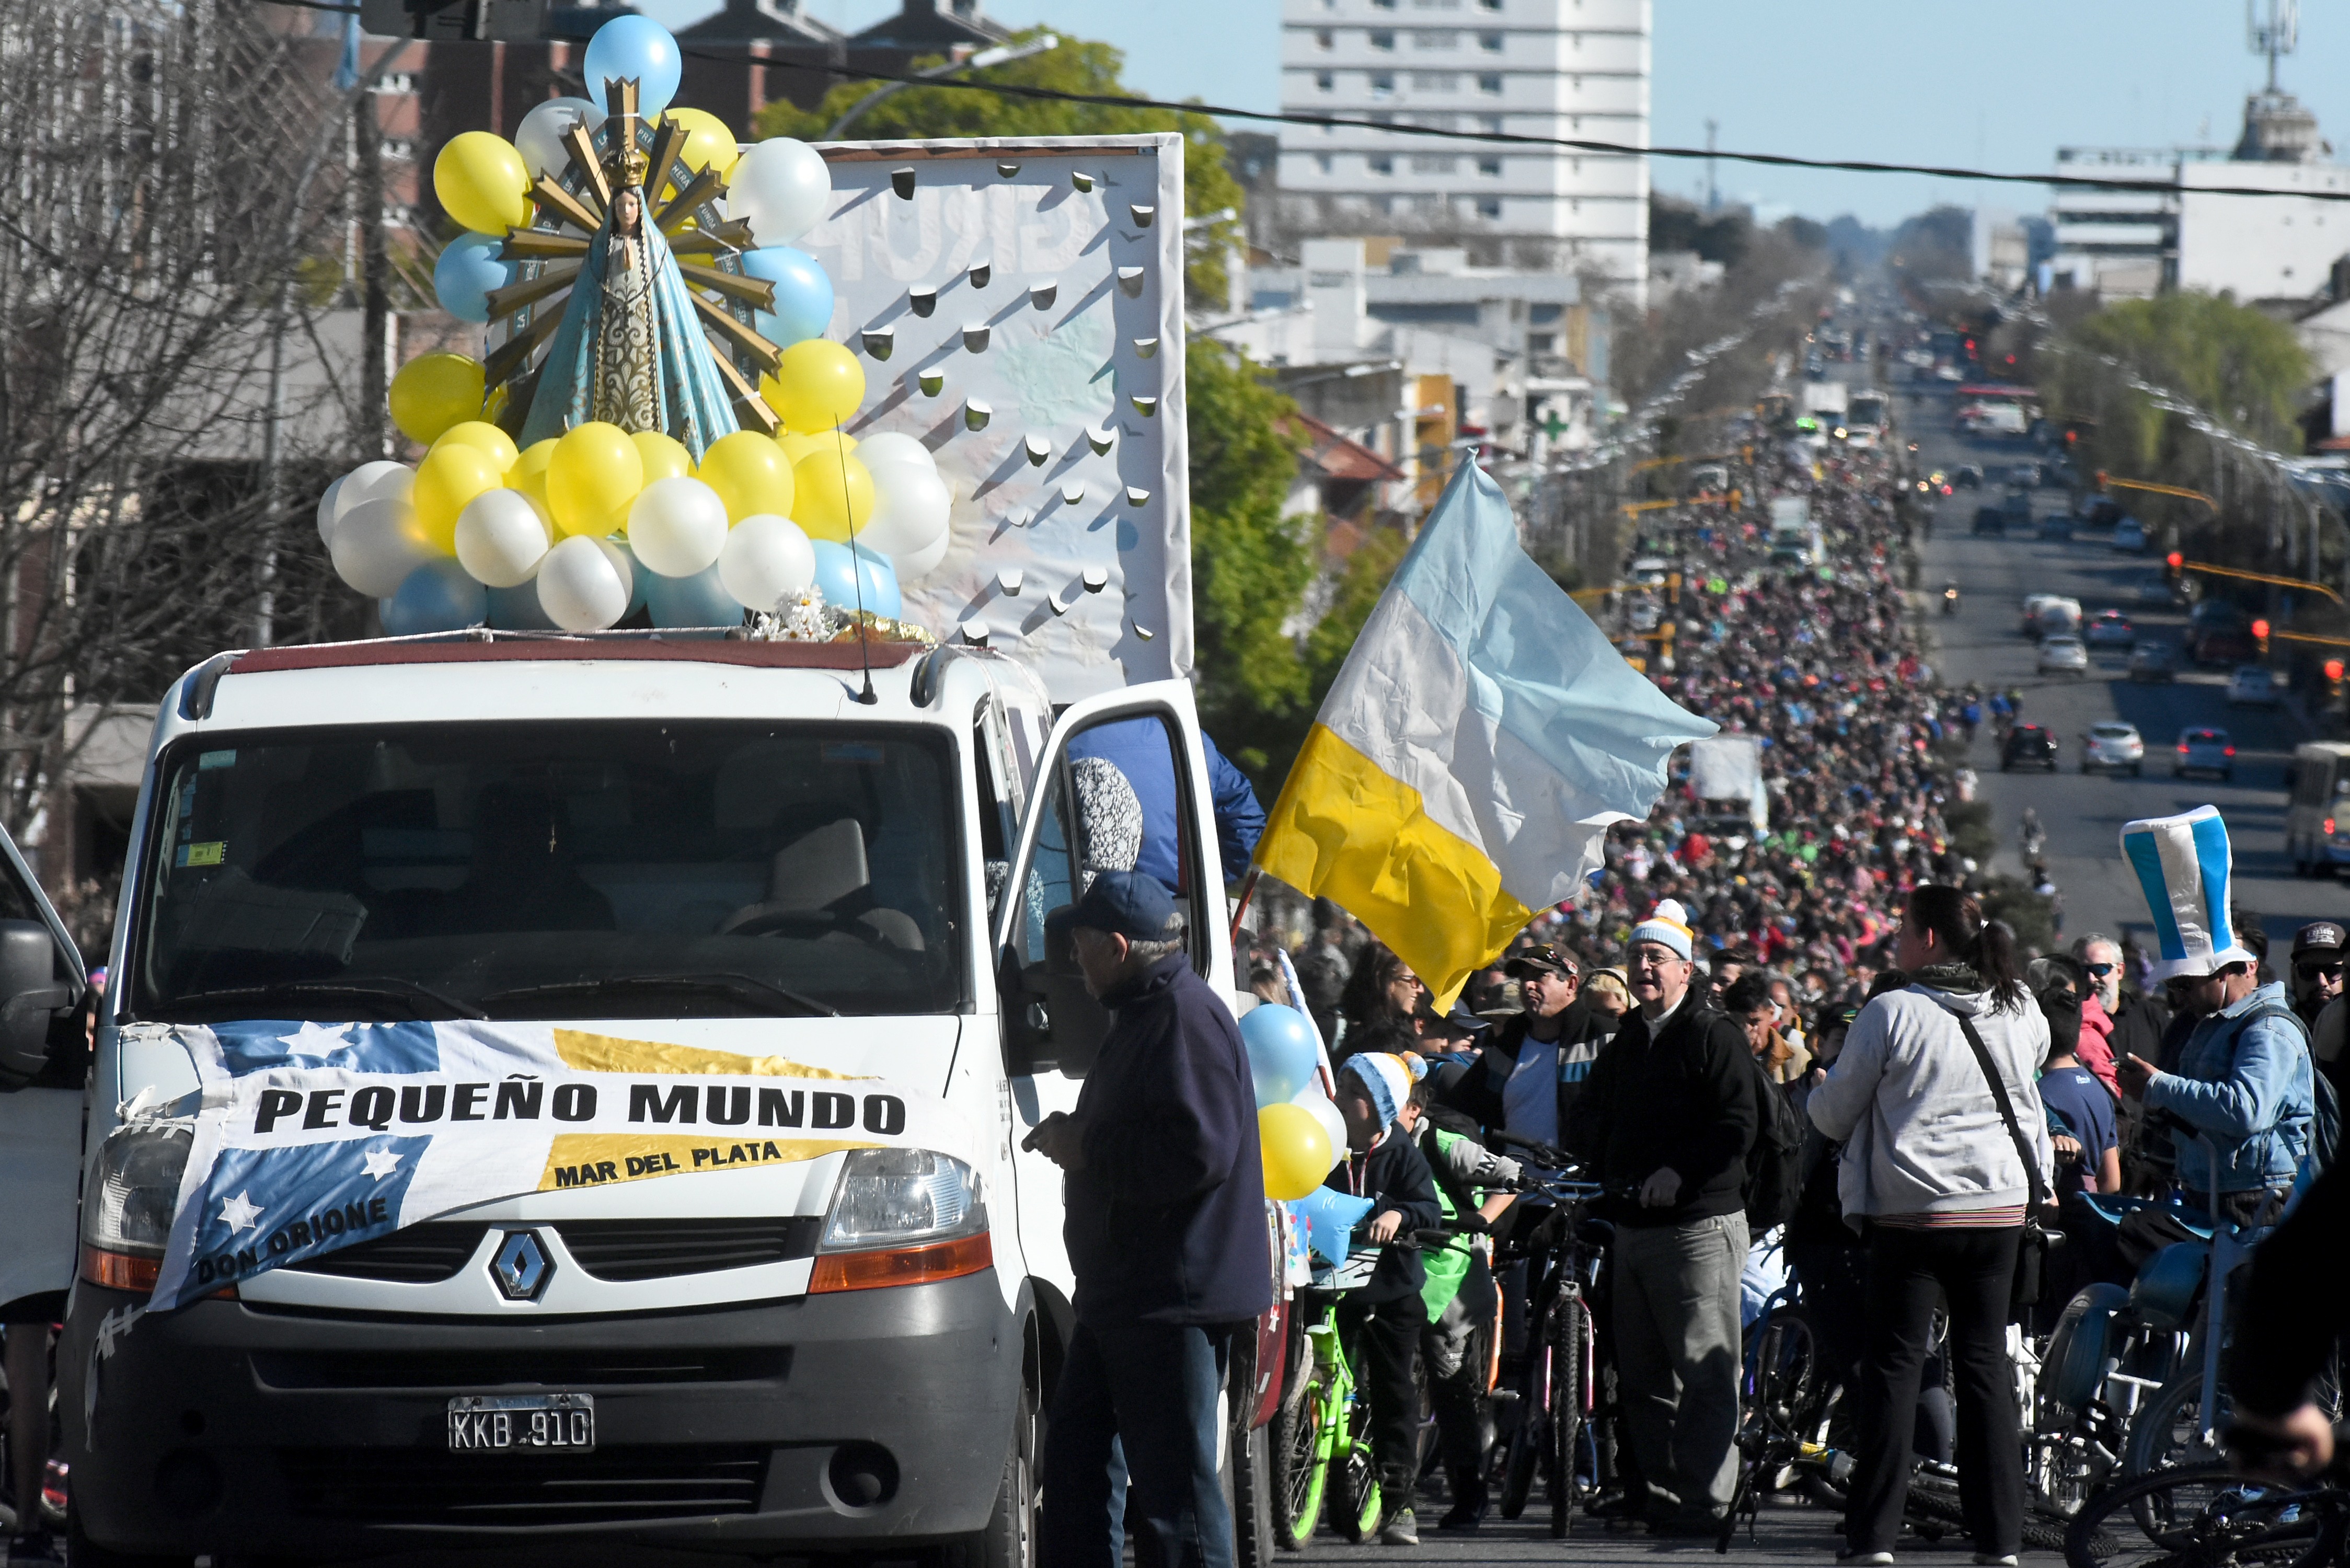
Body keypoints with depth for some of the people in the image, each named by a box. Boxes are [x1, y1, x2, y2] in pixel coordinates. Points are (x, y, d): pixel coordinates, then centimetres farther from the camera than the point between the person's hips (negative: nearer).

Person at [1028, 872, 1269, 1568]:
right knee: (1074, 1466, 15)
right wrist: (1076, 1136, 13)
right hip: (1119, 1297, 11)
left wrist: (1089, 1150, -16)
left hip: (1175, 1299, -11)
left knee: (1175, 1485, -9)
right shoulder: (1144, 1014, 19)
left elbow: (1200, 1152, -25)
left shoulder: (1188, 1019, -16)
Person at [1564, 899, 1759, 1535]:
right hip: (1633, 1226, 8)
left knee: (1703, 1374, -8)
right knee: (1643, 1378, 10)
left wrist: (1676, 1174, -21)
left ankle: (1705, 1502, -8)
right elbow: (1585, 1118, 25)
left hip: (1699, 1225, -8)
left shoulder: (1713, 1035, -5)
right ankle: (1659, 1499, 16)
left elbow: (1738, 1124, -14)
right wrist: (1605, 1162, 5)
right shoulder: (1627, 1042, 19)